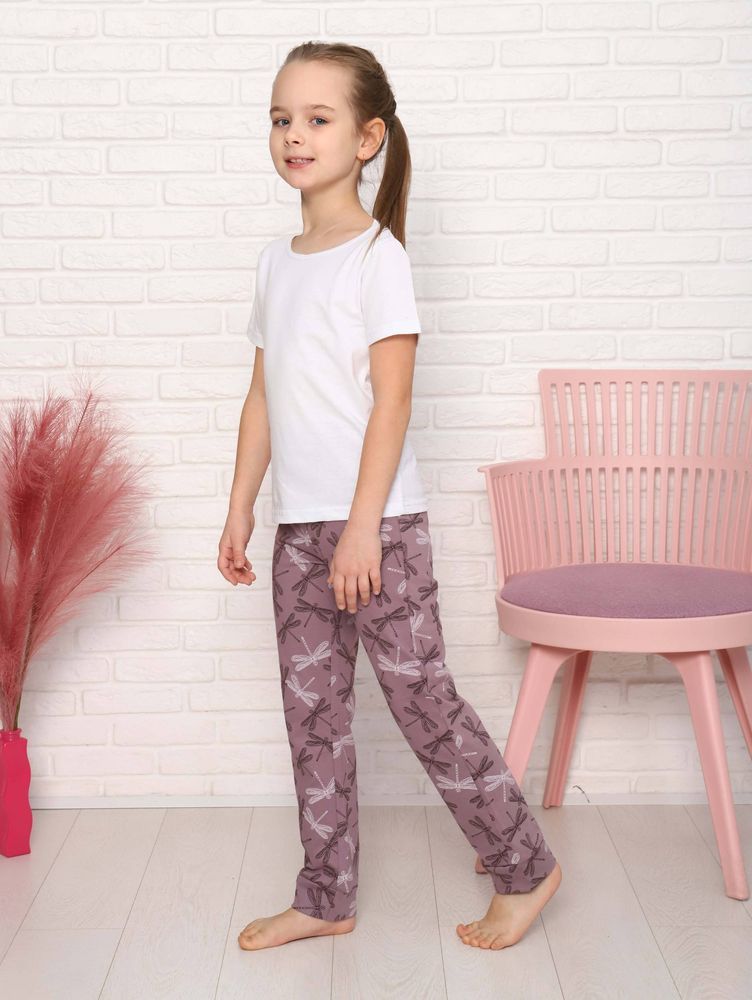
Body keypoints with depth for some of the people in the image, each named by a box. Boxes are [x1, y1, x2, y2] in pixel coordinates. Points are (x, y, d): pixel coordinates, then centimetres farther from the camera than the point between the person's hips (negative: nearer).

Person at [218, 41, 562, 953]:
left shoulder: (377, 254, -9)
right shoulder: (276, 260, 11)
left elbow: (392, 397, -14)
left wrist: (361, 527, -18)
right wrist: (240, 510, 12)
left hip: (376, 520, -7)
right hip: (299, 526, 7)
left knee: (421, 697, -1)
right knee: (311, 708, 11)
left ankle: (524, 868, 17)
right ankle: (325, 899, 23)